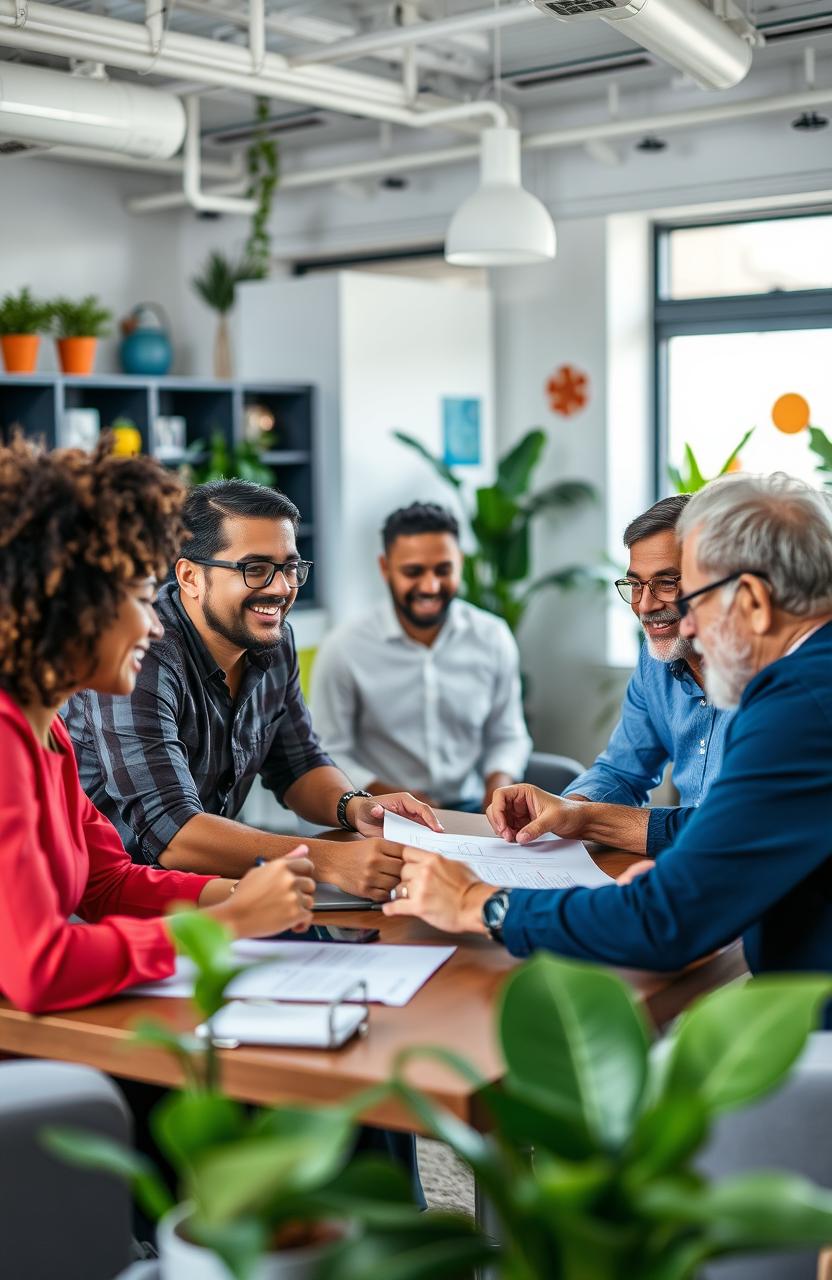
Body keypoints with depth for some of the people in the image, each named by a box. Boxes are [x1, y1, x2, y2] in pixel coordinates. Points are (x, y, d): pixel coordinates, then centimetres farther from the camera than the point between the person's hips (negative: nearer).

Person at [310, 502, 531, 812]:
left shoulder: (492, 639, 4)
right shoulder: (343, 650, -7)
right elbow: (330, 752, -1)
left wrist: (500, 780, -6)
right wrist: (389, 797, -16)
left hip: (469, 806, 3)